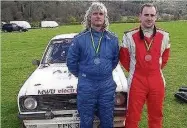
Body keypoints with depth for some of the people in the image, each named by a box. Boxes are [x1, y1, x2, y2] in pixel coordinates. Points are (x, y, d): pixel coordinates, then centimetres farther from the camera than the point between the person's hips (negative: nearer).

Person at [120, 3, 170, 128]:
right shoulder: (130, 36, -5)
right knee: (133, 115, 6)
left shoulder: (164, 36, 2)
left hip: (157, 81, 3)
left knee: (156, 114, 16)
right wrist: (133, 71, 6)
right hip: (137, 81, -2)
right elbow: (124, 58, 5)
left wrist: (156, 70, 11)